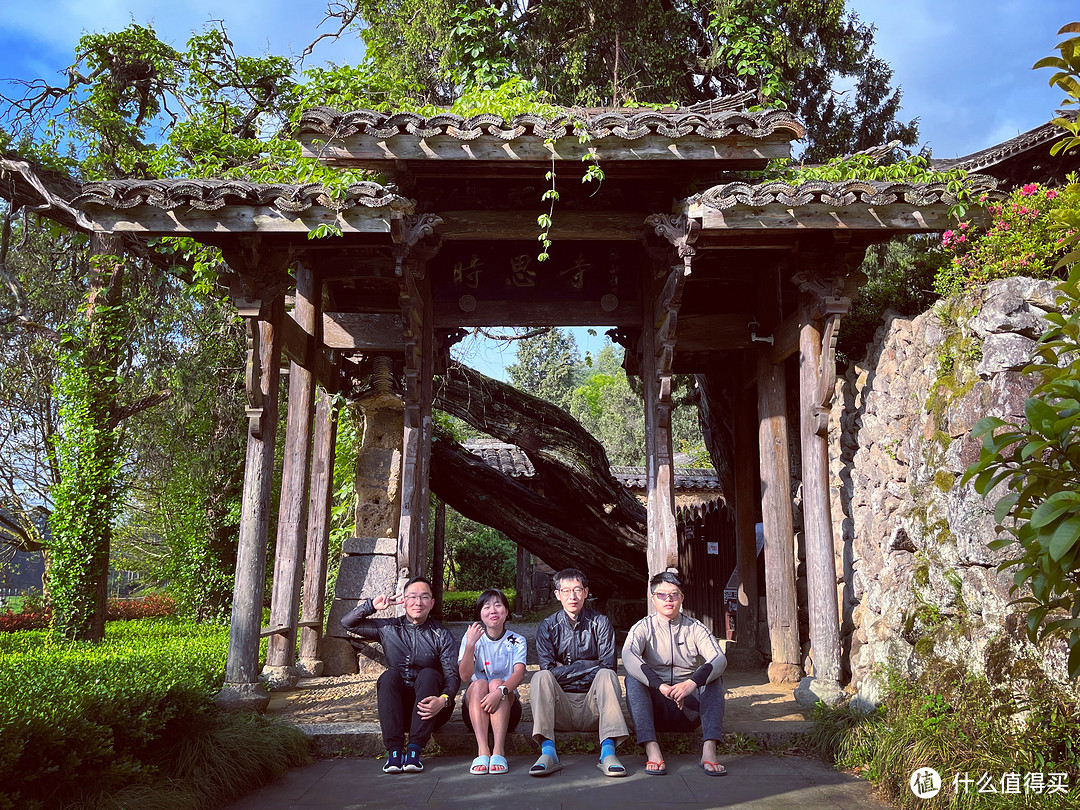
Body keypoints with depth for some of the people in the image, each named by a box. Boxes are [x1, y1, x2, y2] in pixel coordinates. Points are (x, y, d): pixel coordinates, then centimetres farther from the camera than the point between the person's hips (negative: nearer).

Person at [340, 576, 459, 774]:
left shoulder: (441, 635, 2)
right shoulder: (388, 628, 8)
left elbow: (452, 675, -8)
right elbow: (347, 623, 11)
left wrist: (443, 700, -28)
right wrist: (373, 605, -3)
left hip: (429, 708, -1)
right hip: (397, 709, 2)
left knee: (429, 674, -28)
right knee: (390, 675, -25)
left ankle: (415, 750, -34)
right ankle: (394, 750, -33)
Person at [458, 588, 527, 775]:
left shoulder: (516, 641, 1)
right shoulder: (472, 637, 2)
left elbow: (520, 673, -18)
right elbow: (465, 677, -13)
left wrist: (500, 691, -39)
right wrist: (470, 644, -28)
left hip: (507, 706, 0)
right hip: (474, 707, 0)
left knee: (497, 683, -29)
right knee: (479, 684, -29)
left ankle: (499, 750, -40)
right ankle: (482, 750, -42)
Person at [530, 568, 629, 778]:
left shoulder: (600, 623, 7)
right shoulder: (548, 626, 8)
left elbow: (608, 665, -5)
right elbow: (548, 669, -6)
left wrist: (565, 670, -7)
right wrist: (586, 667, -8)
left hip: (592, 706, 0)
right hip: (560, 707, 0)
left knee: (606, 675, -28)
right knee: (540, 677, -27)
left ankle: (608, 752, -40)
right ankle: (548, 753, -40)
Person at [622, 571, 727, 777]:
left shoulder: (695, 628, 6)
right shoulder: (643, 627, 2)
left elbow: (719, 659, -13)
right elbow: (628, 656, -20)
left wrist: (691, 683, -33)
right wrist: (661, 686, -35)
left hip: (690, 707, 1)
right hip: (656, 709, -1)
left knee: (714, 678, -22)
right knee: (632, 679, -26)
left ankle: (709, 749, -34)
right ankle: (652, 750, -38)